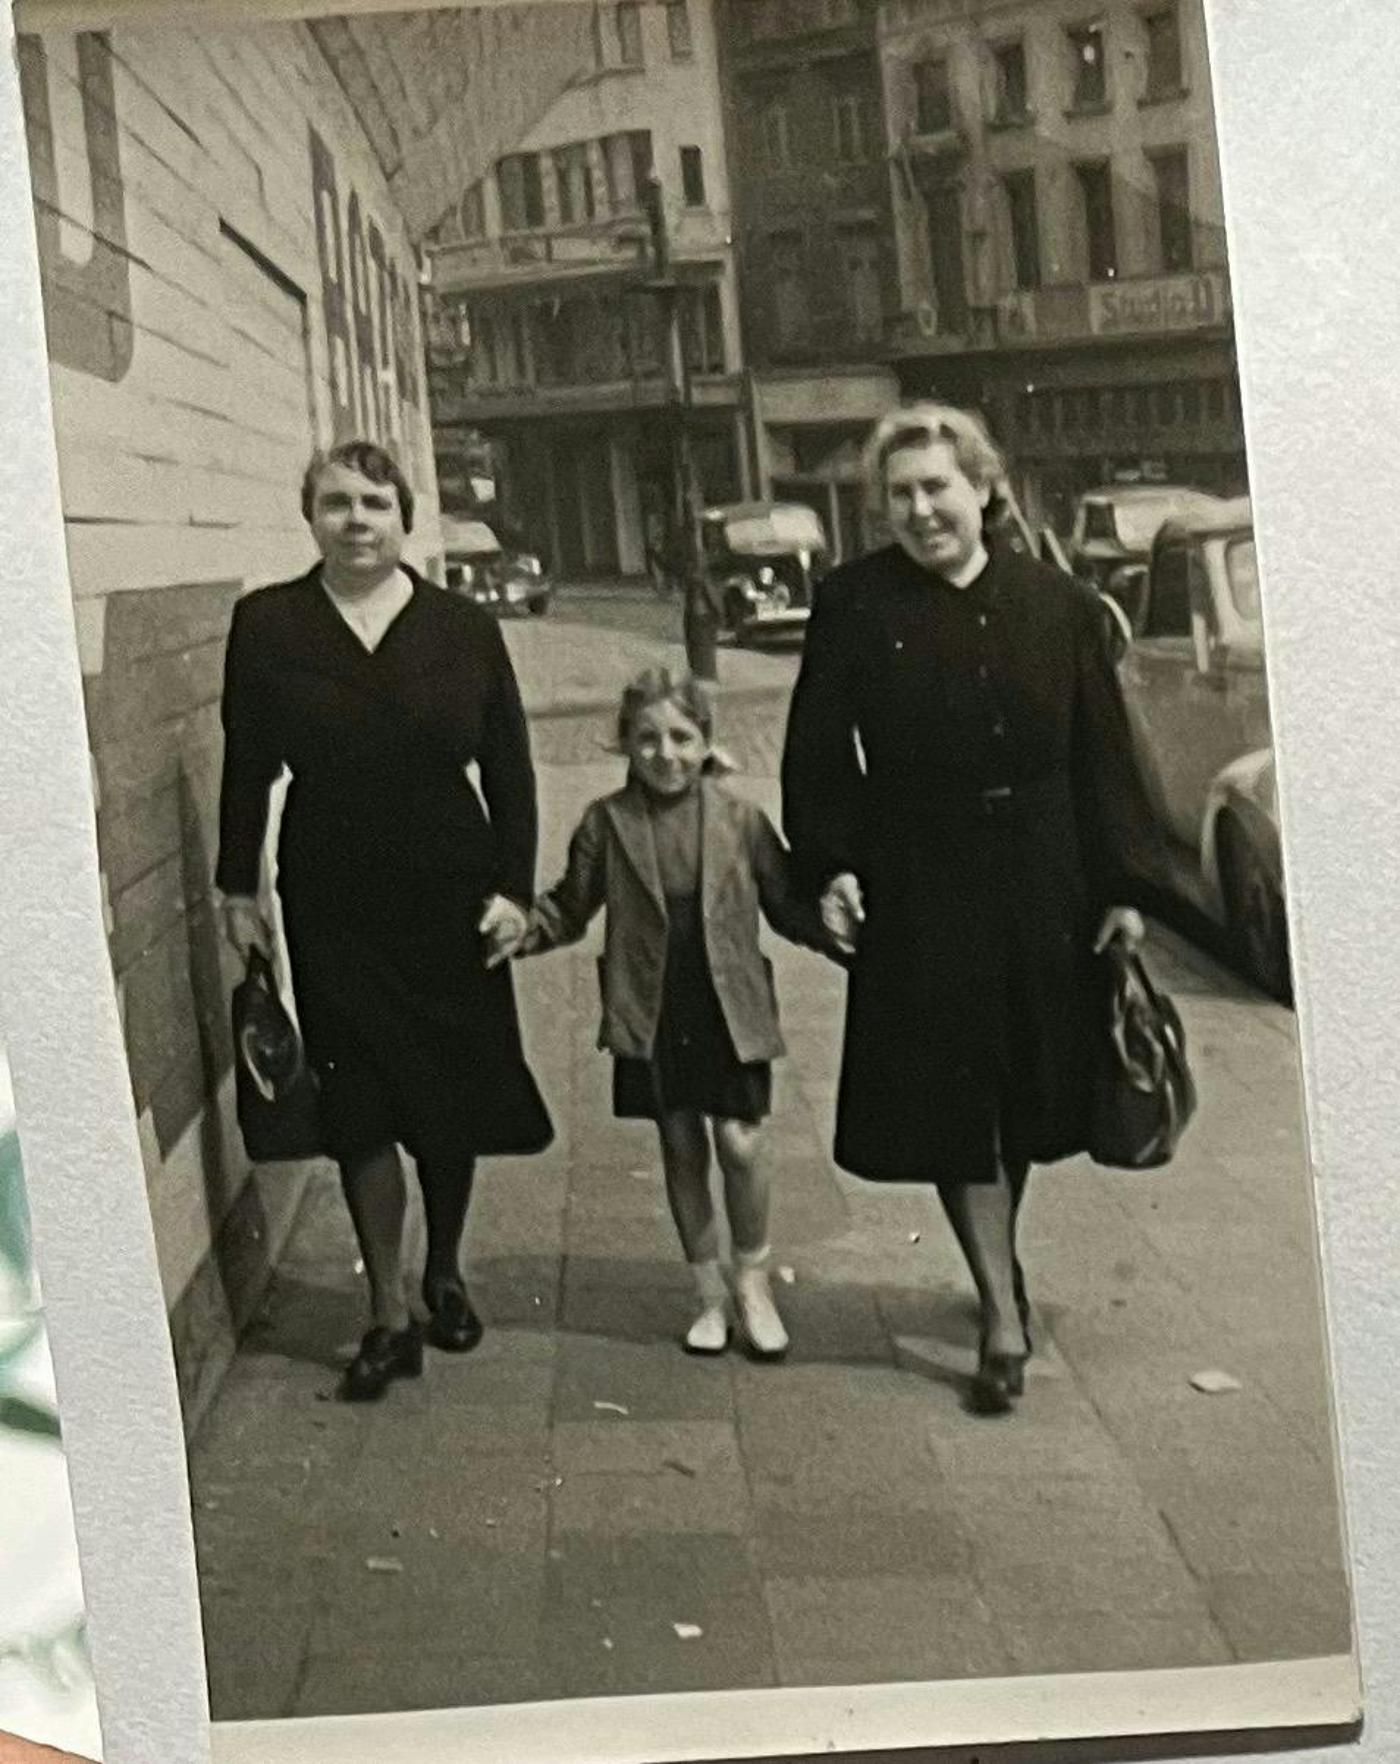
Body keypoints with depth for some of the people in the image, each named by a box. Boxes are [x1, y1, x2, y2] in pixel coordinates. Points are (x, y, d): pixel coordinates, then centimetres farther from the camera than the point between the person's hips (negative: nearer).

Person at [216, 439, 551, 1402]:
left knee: (454, 1102, 10)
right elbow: (247, 768, 4)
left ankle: (446, 1276, 33)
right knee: (362, 1106, 0)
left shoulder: (464, 627, -1)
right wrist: (240, 887, 3)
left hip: (452, 898, 1)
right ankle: (390, 1316, 12)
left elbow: (509, 769, 2)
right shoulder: (268, 625, -1)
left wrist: (514, 886, -3)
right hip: (333, 904, -1)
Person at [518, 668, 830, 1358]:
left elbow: (786, 905, 3)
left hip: (729, 1011, -1)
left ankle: (753, 1282, 19)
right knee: (681, 1151, 11)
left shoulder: (740, 820, -3)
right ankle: (709, 1291, 26)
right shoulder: (607, 823, -1)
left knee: (738, 1144, -5)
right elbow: (569, 909, 7)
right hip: (651, 1017, 1)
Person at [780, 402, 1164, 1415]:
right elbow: (818, 752, -2)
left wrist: (1121, 885, 0)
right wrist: (829, 868, -11)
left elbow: (1102, 753, 3)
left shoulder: (1056, 604, 1)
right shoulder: (855, 606, -4)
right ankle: (1004, 1319, 6)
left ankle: (999, 1263, 38)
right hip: (919, 887, -2)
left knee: (1025, 1090, 15)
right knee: (952, 1097, -1)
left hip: (1042, 884, 2)